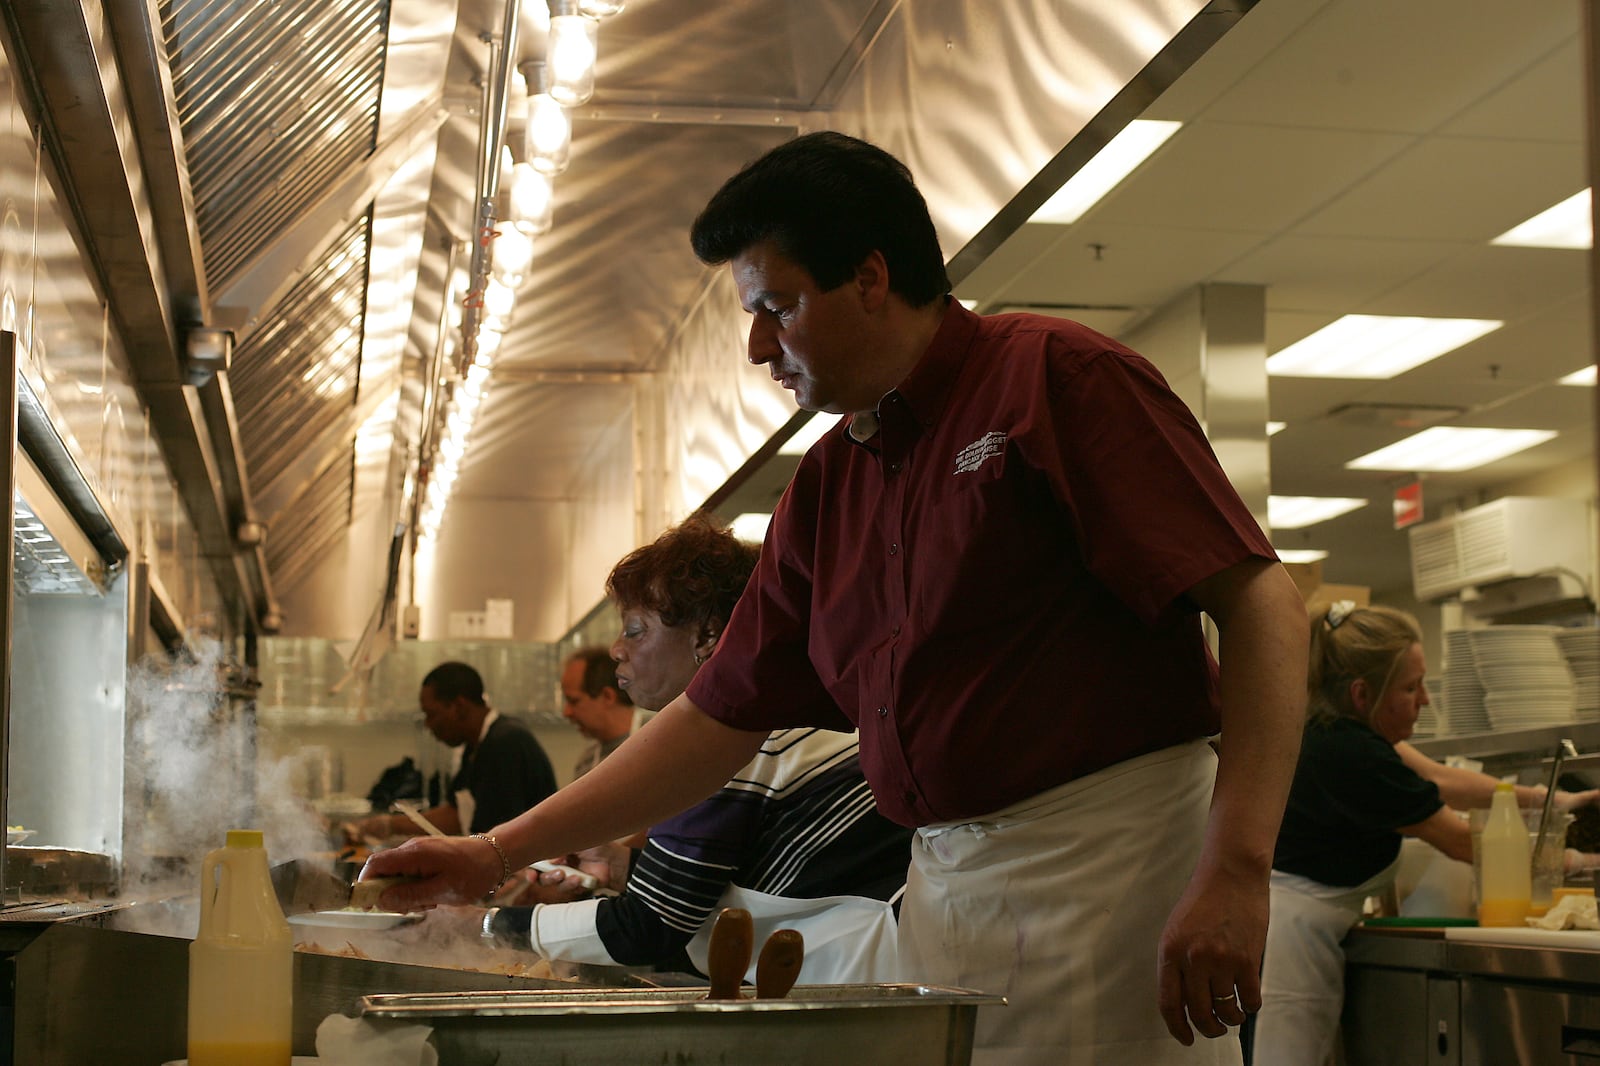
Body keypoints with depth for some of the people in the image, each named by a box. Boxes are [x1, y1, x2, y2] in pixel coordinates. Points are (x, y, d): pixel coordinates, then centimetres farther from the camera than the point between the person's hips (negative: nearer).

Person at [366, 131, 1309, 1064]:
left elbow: (1260, 601, -13)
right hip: (943, 880, 7)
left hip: (1109, 861, -6)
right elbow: (721, 718, 18)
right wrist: (498, 855, 14)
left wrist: (1235, 873, -22)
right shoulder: (824, 486, 15)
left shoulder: (1055, 375, -7)